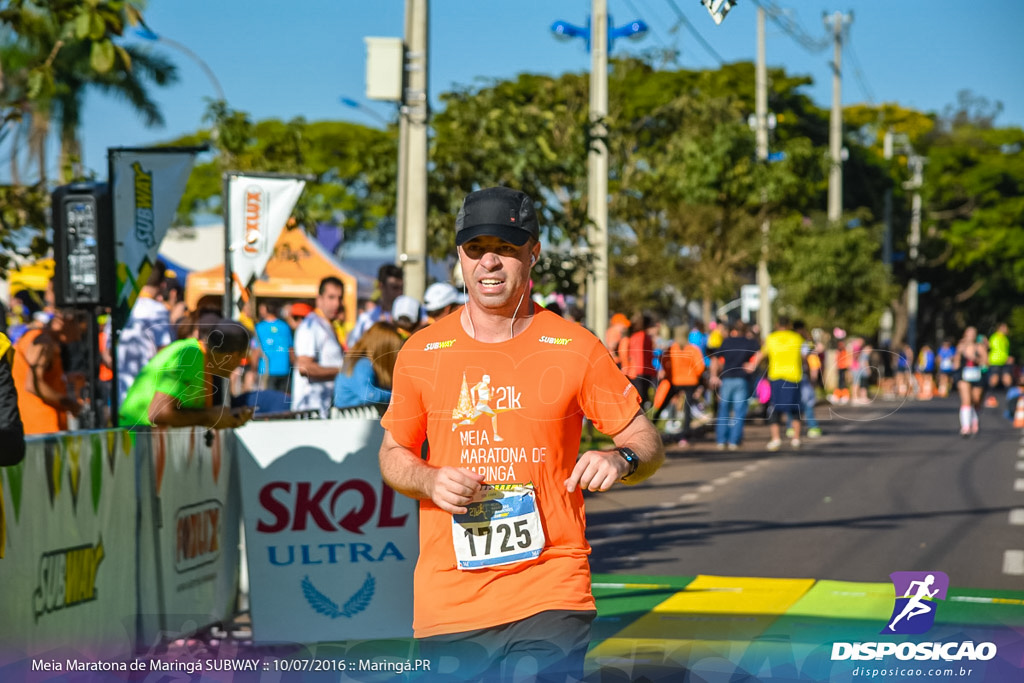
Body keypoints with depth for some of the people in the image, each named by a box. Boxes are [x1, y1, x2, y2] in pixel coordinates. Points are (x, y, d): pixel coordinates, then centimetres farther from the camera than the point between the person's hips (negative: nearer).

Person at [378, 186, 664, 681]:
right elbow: (393, 453, 17)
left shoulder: (575, 349, 2)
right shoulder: (421, 353, 6)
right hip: (447, 600, 2)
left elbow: (648, 443, 7)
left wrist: (621, 460, -16)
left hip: (550, 598, -2)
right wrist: (430, 481, -5)